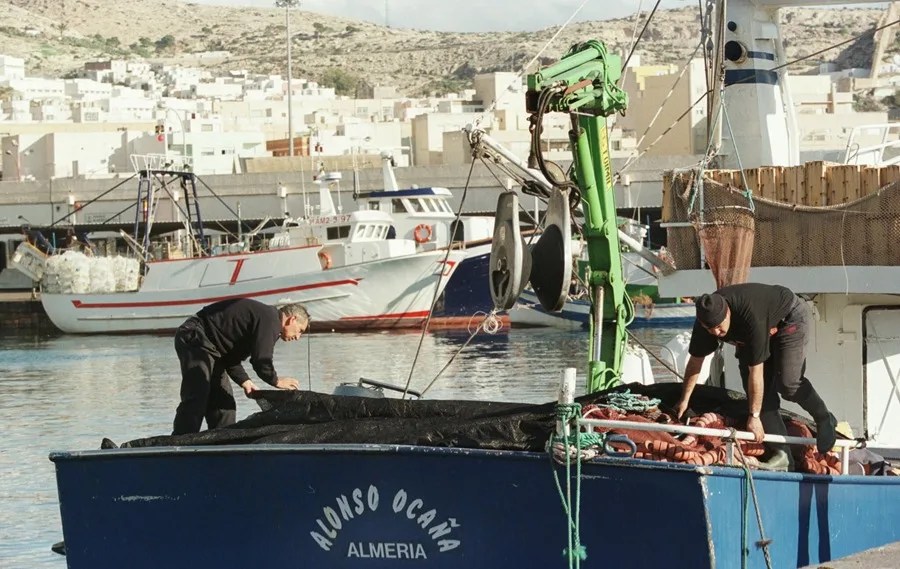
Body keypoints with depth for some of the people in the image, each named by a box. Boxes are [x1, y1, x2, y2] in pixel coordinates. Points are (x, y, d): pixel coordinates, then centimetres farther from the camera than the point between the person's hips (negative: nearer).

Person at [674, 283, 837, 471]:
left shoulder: (751, 318, -43)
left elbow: (756, 371, -37)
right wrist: (684, 400, 0)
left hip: (790, 318, -7)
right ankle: (781, 454, -9)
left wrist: (754, 416, -32)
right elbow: (695, 361, -7)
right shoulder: (706, 320, -24)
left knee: (786, 382, -24)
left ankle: (824, 419, 2)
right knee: (757, 389, -8)